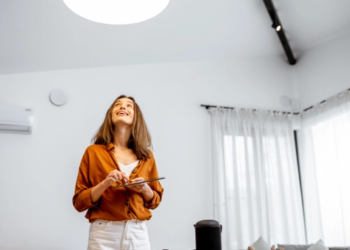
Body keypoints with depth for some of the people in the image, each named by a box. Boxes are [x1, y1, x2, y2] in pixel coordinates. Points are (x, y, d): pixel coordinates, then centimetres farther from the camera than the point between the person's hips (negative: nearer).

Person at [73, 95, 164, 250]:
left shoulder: (146, 156, 4)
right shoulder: (94, 152, -3)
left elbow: (155, 200, 12)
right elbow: (79, 202, -3)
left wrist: (145, 189, -8)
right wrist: (105, 184, -17)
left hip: (138, 233, 2)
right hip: (104, 233, -2)